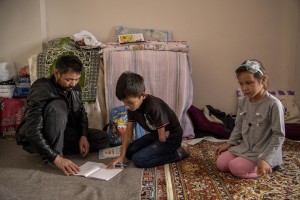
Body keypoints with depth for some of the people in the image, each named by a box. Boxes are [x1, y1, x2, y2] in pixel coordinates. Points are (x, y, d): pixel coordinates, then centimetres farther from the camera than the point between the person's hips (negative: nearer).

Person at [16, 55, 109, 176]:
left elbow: (81, 113, 8)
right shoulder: (41, 89, -27)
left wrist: (83, 136, -11)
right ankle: (53, 155, -22)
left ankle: (57, 150, -8)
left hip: (62, 134, 7)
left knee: (102, 138, -7)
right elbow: (32, 131, -33)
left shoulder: (75, 88, -6)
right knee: (58, 106, -34)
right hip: (34, 140, -7)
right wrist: (57, 158, -40)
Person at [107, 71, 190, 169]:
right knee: (129, 152, 5)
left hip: (171, 138, -8)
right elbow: (128, 133, -5)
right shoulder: (132, 107, -9)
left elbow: (162, 137, -23)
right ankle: (161, 152, 10)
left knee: (138, 160, -19)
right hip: (155, 135, 8)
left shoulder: (154, 107, -33)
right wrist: (122, 156, -14)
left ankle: (176, 154, -7)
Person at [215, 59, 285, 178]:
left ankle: (269, 165, 1)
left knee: (236, 168, -22)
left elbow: (278, 135, -18)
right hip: (245, 147, 7)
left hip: (263, 151, -7)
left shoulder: (273, 104, -20)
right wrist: (229, 143, 5)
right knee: (221, 164, -2)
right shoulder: (243, 102, 0)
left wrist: (266, 159, -23)